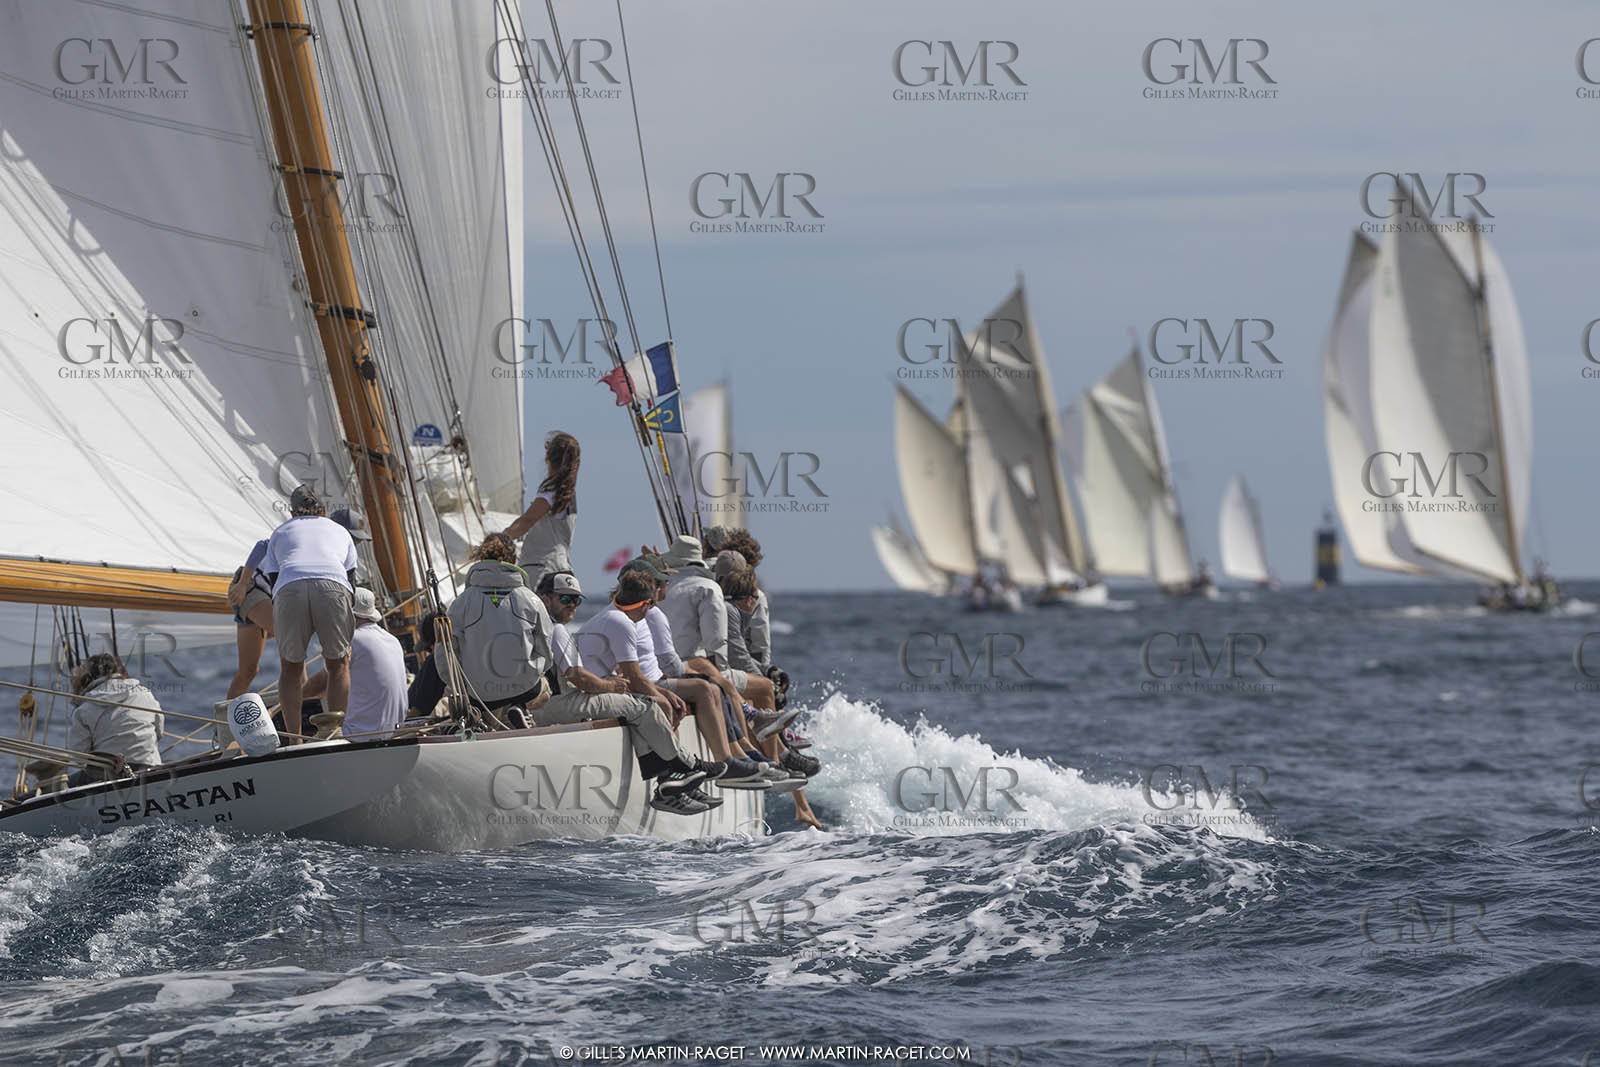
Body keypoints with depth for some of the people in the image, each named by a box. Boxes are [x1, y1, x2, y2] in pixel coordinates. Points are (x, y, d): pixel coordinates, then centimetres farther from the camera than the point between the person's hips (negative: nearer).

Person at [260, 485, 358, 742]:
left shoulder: (280, 533, 34)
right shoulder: (339, 531, 35)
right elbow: (351, 578, 30)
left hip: (289, 588, 0)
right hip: (332, 588, 0)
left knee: (290, 666, 12)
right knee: (339, 662, 13)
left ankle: (293, 738, 4)